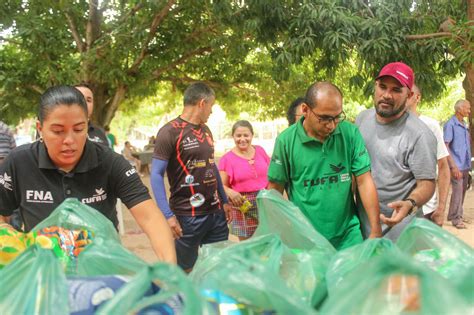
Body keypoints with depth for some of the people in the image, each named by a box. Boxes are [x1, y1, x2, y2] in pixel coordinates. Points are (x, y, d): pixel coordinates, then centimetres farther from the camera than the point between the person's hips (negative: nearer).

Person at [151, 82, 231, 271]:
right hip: (187, 216, -7)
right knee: (185, 269, 5)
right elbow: (156, 174, -12)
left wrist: (225, 201, 18)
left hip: (216, 212, 7)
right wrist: (167, 215, -19)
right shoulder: (170, 132, -9)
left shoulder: (205, 131, 13)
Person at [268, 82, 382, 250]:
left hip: (347, 235, 1)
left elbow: (364, 181, -4)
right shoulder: (286, 141, -8)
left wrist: (376, 231, -7)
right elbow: (275, 190, 0)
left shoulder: (350, 133, -5)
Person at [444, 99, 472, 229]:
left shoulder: (464, 126, 14)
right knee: (457, 190, -9)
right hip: (457, 166, -8)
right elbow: (445, 146, -15)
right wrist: (453, 166, -19)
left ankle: (458, 215, 21)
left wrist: (468, 164, 15)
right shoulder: (450, 124, -10)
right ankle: (455, 218, -2)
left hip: (465, 166, 8)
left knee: (463, 190, 11)